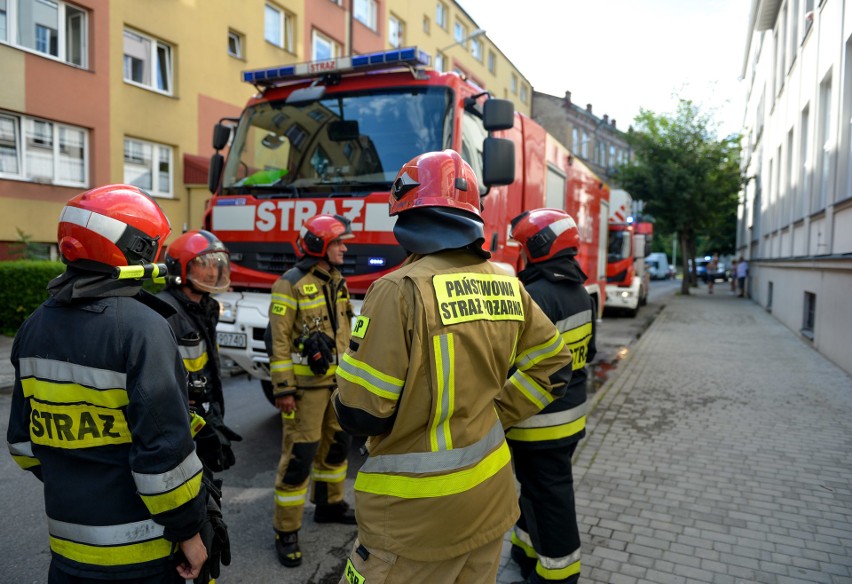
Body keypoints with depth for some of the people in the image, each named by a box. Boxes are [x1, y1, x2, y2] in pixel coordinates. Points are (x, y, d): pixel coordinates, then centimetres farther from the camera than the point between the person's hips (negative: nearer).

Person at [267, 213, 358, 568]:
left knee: (336, 443, 18)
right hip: (306, 383, -8)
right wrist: (282, 389, -17)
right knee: (299, 454, -3)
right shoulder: (291, 284, -13)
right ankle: (286, 531, 11)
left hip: (337, 381, 8)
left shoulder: (337, 283, 11)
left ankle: (328, 505, 38)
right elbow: (278, 340, -15)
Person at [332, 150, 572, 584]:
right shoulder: (506, 286, -1)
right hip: (490, 494, 6)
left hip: (417, 511, -6)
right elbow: (552, 360, 12)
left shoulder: (402, 290, -21)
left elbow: (360, 412, -19)